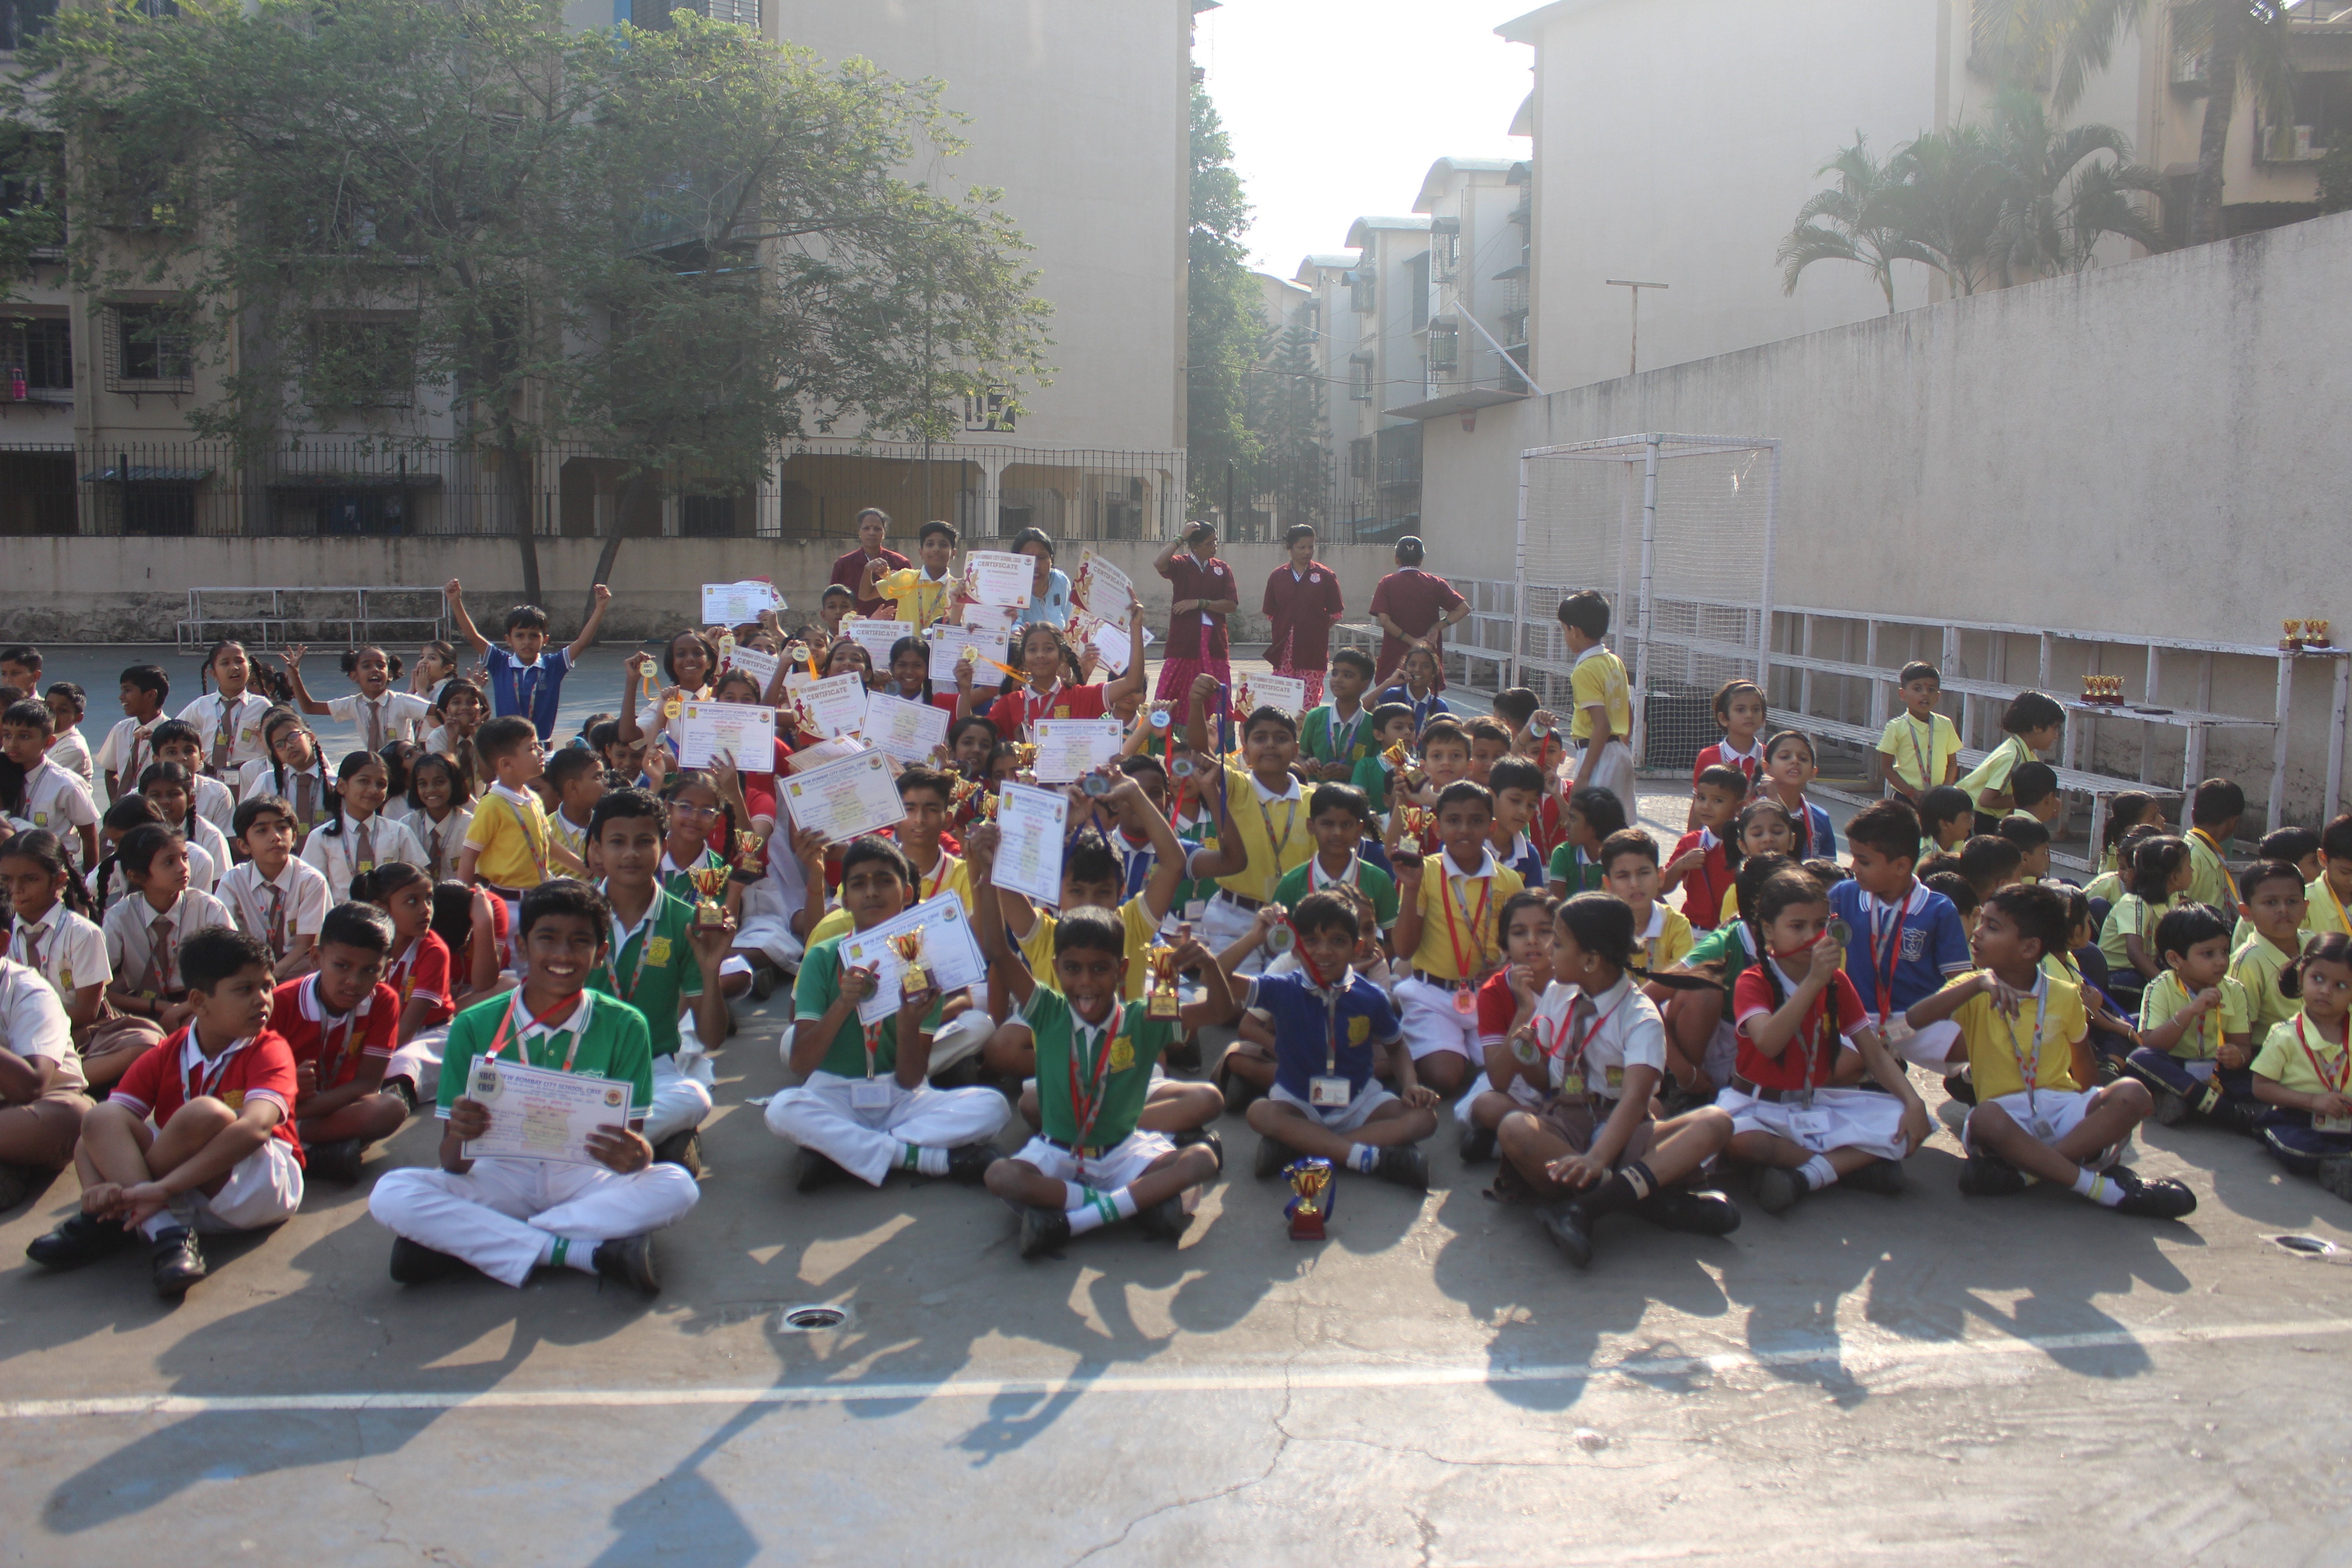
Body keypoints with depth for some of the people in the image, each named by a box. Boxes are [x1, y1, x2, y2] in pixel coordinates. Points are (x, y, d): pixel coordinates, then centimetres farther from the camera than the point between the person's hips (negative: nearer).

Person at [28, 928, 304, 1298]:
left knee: (204, 1114, -29)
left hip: (265, 1182, -5)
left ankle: (110, 1222, -10)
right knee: (102, 1123, -10)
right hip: (194, 1200, 5)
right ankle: (166, 1234, -30)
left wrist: (163, 1188, -33)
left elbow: (254, 1128, -24)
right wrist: (107, 1185, -28)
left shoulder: (270, 1050, -7)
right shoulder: (164, 1058, 7)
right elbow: (107, 1122, -5)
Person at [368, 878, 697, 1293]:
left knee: (676, 1187, -28)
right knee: (391, 1195, -25)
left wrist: (638, 1156, -30)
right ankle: (591, 1253, -25)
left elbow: (634, 1140, -5)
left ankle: (464, 1243, -22)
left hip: (585, 1180, 0)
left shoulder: (624, 1026, -4)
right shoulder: (474, 1026, -3)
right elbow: (455, 1165, -3)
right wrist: (458, 1136, -28)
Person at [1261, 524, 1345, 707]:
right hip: (1283, 649, 2)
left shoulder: (1326, 576, 2)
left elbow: (1337, 613, 7)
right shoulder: (1277, 576, 9)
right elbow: (1269, 613, 15)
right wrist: (1280, 633, 4)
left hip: (1313, 649, -2)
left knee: (1310, 700, -6)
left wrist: (1317, 629, 1)